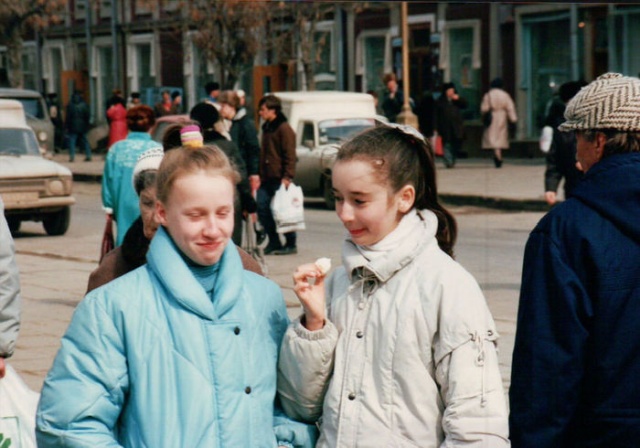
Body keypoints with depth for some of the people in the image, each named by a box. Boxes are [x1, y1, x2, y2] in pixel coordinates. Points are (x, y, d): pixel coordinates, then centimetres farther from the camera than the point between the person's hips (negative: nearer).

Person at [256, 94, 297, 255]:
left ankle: (291, 244, 6)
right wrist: (260, 175, 19)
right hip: (266, 178, 8)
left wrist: (287, 177, -20)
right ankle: (273, 242, 11)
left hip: (279, 179, -8)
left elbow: (290, 155, -14)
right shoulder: (266, 128, 18)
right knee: (262, 208, 3)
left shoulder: (284, 128, -9)